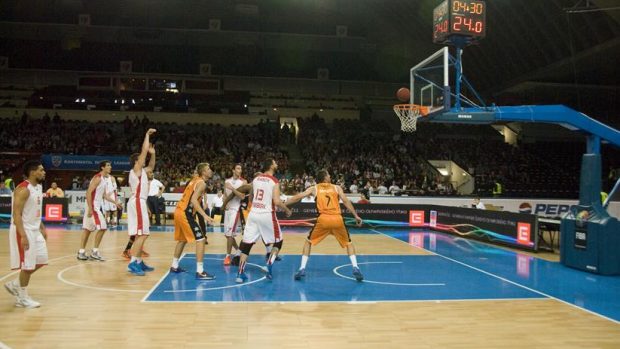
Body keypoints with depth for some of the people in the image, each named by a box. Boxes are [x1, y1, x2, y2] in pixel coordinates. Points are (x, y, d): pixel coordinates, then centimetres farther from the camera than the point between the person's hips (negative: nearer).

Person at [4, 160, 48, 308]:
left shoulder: (39, 187, 9)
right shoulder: (23, 189, -19)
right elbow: (16, 214, -23)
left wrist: (42, 228, 18)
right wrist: (23, 236, -27)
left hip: (35, 230, 9)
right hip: (23, 231, -9)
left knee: (41, 261, 13)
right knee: (27, 265, -2)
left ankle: (15, 284, 28)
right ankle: (22, 298, 13)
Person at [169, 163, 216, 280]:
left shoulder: (195, 179, 16)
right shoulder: (202, 183, -11)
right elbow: (194, 200, -24)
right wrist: (205, 215, -30)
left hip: (179, 211, 10)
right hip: (185, 213, -10)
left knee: (182, 240, 25)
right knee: (201, 239, -10)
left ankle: (174, 266, 36)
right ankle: (200, 272, -13)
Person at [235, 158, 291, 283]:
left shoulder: (256, 179, 10)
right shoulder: (274, 181, -8)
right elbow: (277, 201, -17)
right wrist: (287, 210, 0)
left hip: (253, 214, 5)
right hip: (267, 215, -5)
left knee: (247, 244, 6)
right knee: (278, 242, 14)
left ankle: (240, 274, 1)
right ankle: (269, 267, 0)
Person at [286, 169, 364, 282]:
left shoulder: (314, 188, 16)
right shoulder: (337, 188, 16)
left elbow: (298, 197, 11)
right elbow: (346, 201, 5)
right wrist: (356, 216, 5)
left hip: (323, 219, 0)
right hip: (337, 219, 0)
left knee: (309, 242, 20)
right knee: (348, 243, 21)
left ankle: (302, 269, 10)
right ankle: (355, 268, 5)